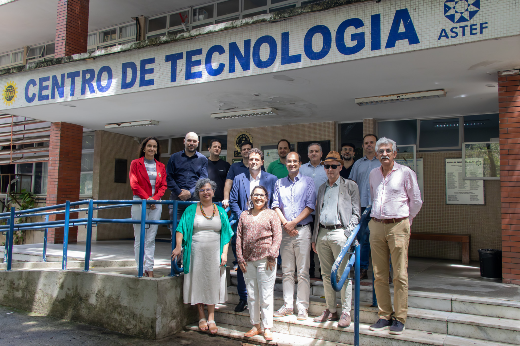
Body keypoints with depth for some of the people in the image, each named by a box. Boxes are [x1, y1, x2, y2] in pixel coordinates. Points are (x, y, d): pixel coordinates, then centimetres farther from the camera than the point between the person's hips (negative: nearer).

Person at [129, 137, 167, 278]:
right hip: (139, 203, -2)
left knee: (151, 239, 2)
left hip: (156, 204, 2)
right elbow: (134, 184, -2)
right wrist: (147, 198, -11)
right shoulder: (136, 163, 6)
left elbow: (163, 185, 9)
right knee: (139, 239, -2)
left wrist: (154, 198, -8)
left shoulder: (161, 166, 14)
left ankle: (149, 269, 4)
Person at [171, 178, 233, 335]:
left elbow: (226, 234, 7)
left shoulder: (220, 211, 8)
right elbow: (181, 228, -1)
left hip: (214, 253, 1)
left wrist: (224, 253, -2)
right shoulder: (191, 210, 4)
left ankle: (211, 319, 13)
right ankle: (202, 317, 19)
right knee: (198, 282, 4)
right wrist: (178, 246, -13)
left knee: (213, 283, 4)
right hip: (196, 252, -1)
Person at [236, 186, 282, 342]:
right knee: (251, 295, 11)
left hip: (265, 260, -3)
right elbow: (239, 237, 9)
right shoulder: (244, 215, 11)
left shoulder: (271, 214, 2)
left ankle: (267, 328, 11)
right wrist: (240, 258, 2)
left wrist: (271, 256, -10)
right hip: (248, 261, 4)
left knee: (266, 296, 1)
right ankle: (255, 326, 24)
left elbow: (277, 236, -2)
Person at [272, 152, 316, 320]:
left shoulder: (308, 182, 4)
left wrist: (294, 223, -11)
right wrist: (285, 223, -7)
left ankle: (302, 307, 6)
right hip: (284, 231, 3)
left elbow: (310, 206, -3)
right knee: (286, 270, 8)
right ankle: (287, 305, 16)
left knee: (303, 271, -1)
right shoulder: (279, 183, 13)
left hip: (302, 230, -3)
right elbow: (276, 206, 8)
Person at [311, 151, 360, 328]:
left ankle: (346, 313, 6)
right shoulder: (322, 188, 19)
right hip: (322, 233, 5)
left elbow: (356, 212, 0)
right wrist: (315, 237, 15)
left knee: (344, 274, -3)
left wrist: (349, 233, -12)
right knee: (326, 275, 10)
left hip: (339, 233, -5)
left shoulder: (350, 186, 4)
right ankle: (331, 311, 20)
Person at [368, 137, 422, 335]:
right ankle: (385, 316, 15)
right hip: (376, 226, 4)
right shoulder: (373, 174, 13)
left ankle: (399, 319, 7)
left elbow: (416, 201, 7)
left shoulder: (405, 173, 0)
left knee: (400, 275, -2)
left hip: (398, 226, -4)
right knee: (379, 275, 6)